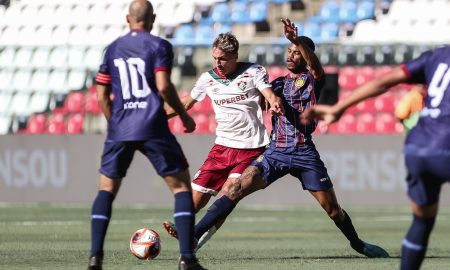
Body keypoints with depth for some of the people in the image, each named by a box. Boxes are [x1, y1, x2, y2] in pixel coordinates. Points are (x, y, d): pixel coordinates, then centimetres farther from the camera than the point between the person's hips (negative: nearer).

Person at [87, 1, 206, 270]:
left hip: (120, 129, 4)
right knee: (182, 186, 6)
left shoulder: (112, 49, 12)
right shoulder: (159, 46, -1)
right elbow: (163, 87, -12)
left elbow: (102, 96, 12)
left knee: (106, 189, 13)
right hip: (153, 128, -3)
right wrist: (184, 116, 0)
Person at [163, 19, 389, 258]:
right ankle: (193, 234, -22)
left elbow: (316, 66, -20)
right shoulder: (278, 83, 17)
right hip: (275, 152, 2)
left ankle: (358, 244, 29)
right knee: (236, 189, -16)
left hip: (304, 153, -2)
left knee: (332, 209, 2)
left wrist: (297, 40, -36)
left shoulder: (312, 79, 4)